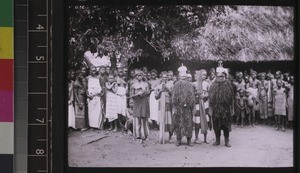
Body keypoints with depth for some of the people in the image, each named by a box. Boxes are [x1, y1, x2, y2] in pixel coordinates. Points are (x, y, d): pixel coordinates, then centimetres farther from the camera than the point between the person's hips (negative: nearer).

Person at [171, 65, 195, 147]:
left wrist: (193, 108, 4)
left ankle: (189, 140, 8)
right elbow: (173, 97, 1)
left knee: (188, 123, 1)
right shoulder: (176, 85, 3)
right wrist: (174, 108, -7)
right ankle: (178, 139, 10)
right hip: (178, 108, -1)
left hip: (188, 107, 1)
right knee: (178, 123, 2)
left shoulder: (190, 85, 8)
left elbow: (192, 97, 8)